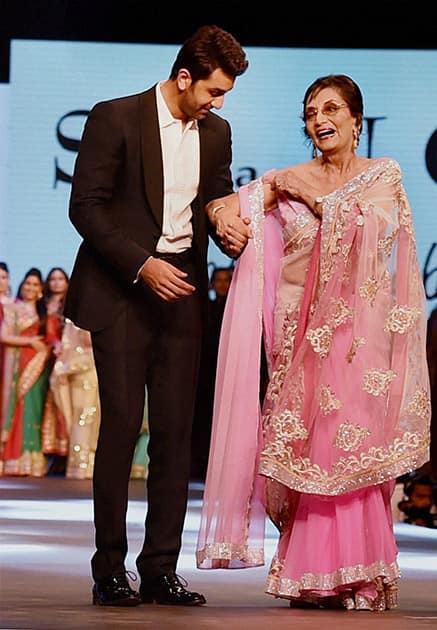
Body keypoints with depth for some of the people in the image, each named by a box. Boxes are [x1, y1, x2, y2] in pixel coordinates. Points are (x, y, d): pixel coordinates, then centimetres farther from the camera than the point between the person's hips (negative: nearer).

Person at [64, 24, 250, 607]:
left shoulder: (215, 133, 12)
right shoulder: (115, 119, -6)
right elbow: (85, 206, -8)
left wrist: (229, 230, -1)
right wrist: (142, 265, -16)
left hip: (182, 291, 5)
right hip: (120, 290, -5)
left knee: (176, 430, 2)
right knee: (121, 424, -8)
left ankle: (161, 570, 7)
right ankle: (110, 571, -1)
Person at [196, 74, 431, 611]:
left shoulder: (384, 175, 6)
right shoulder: (289, 180, 12)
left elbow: (367, 225, -11)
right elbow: (225, 203, 8)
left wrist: (311, 194, -4)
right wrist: (225, 210, -14)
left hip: (357, 324, -2)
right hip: (301, 326, 2)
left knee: (352, 444, -7)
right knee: (304, 443, -2)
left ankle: (359, 578, -3)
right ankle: (312, 578, 1)